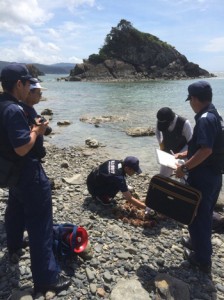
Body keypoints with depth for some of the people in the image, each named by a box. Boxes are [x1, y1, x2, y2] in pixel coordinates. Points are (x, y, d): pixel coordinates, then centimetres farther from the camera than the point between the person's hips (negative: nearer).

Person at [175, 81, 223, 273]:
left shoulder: (204, 119, -21)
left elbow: (206, 150, -30)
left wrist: (185, 168, -22)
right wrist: (186, 154, 22)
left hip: (203, 176, -10)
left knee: (197, 215, 5)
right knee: (203, 214, 23)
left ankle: (202, 258, 19)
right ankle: (198, 242, 42)